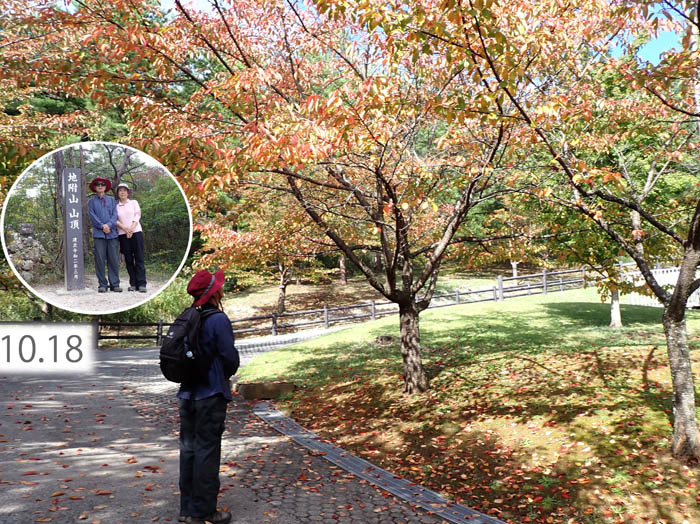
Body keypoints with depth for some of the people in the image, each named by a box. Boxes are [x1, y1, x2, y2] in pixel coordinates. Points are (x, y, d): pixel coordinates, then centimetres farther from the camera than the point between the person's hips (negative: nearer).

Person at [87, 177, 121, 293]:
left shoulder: (111, 200, 17)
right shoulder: (91, 202, 13)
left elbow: (115, 215, 5)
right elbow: (92, 216, 2)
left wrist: (109, 225, -11)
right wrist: (102, 226, -12)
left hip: (112, 233, 1)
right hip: (98, 234, -1)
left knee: (114, 260, -1)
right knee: (100, 259, -3)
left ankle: (115, 284, 2)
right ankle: (102, 284, 1)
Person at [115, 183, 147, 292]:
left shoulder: (134, 203, 12)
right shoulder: (115, 206, 13)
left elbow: (137, 216, 2)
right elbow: (115, 220, 3)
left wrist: (131, 228, -12)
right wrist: (125, 228, -14)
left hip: (136, 232, -1)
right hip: (123, 234, 1)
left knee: (139, 258, -6)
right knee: (128, 260, 1)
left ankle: (141, 284, -8)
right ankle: (133, 284, 5)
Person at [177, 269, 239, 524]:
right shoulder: (218, 319, -17)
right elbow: (230, 357, -17)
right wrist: (227, 376, 6)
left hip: (187, 394, 7)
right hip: (211, 395, -7)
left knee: (188, 449, 14)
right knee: (207, 452, 1)